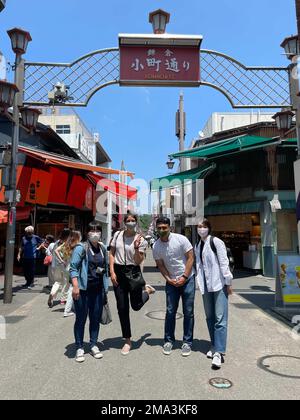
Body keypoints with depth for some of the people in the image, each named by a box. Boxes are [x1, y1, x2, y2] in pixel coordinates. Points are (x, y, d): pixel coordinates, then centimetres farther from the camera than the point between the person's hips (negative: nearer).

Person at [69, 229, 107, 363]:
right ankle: (79, 348, 17)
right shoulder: (81, 248, -7)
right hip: (83, 289, -5)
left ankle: (93, 345, 26)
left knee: (96, 318, 11)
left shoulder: (103, 249, 11)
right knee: (81, 319, 4)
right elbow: (73, 267, -12)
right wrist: (75, 286, -19)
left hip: (98, 289, 5)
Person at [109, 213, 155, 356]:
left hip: (133, 272, -2)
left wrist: (136, 248, -25)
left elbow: (138, 261, -8)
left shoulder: (141, 240, -5)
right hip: (118, 272, 2)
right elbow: (112, 253, 6)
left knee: (136, 306, 5)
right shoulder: (117, 235, 2)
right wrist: (112, 271, -3)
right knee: (122, 308, 6)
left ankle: (147, 290, 39)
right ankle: (127, 341, 22)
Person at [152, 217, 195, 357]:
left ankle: (187, 342, 15)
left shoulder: (181, 239, -14)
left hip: (187, 279, -2)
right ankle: (169, 340, 20)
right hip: (171, 281, 2)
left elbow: (190, 258, -10)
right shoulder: (156, 246, -5)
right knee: (170, 311, 5)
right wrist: (169, 279, -10)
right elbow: (160, 265, 2)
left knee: (188, 312, 3)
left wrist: (184, 277, -13)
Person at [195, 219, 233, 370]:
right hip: (206, 285, 7)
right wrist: (199, 282, 12)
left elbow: (224, 263, -10)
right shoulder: (197, 246, 13)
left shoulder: (216, 242, -8)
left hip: (219, 284, -7)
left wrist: (228, 283, -11)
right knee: (210, 318, 13)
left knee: (220, 318, -7)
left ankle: (219, 352, -5)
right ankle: (215, 346, 27)